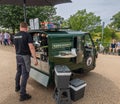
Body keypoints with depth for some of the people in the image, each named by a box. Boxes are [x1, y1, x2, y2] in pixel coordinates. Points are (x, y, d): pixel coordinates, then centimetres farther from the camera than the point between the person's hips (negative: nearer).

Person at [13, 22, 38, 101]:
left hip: (18, 56, 7)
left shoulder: (15, 36, 8)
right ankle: (23, 95, 3)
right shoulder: (27, 35, -14)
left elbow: (15, 47, 17)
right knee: (25, 74, -2)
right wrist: (35, 59, -21)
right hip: (25, 57, -7)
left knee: (18, 72, 23)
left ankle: (17, 87, 42)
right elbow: (31, 47, -21)